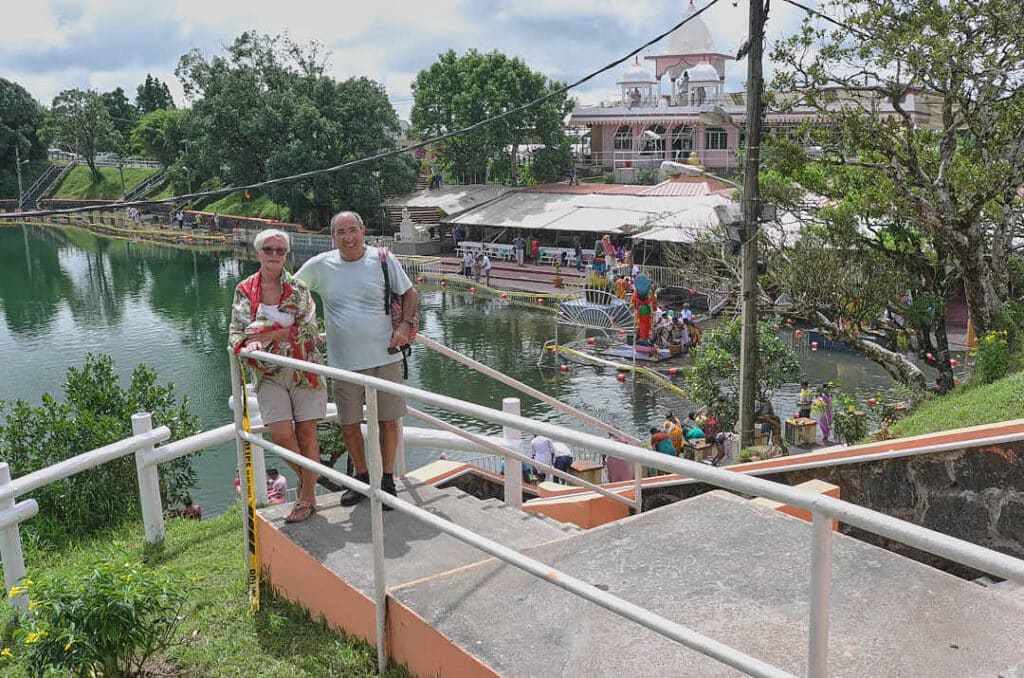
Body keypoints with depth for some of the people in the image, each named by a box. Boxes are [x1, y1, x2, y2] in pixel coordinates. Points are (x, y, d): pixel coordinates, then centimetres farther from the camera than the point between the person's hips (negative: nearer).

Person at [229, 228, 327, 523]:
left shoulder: (299, 288, -1)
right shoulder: (244, 290, 5)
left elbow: (308, 328, -10)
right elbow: (235, 332, 5)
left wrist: (268, 334, -16)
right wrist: (247, 345, -18)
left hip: (304, 369, -1)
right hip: (269, 374, 1)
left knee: (306, 434, 1)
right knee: (281, 434, -11)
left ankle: (306, 498, 15)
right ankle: (305, 479, 19)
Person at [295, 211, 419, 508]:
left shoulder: (383, 259, -2)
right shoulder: (320, 265, 0)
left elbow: (409, 293, 8)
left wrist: (405, 325, -6)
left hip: (385, 357, -1)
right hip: (345, 362, 1)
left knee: (388, 420, 6)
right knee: (349, 426, 8)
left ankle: (387, 480, 24)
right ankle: (362, 478, 30)